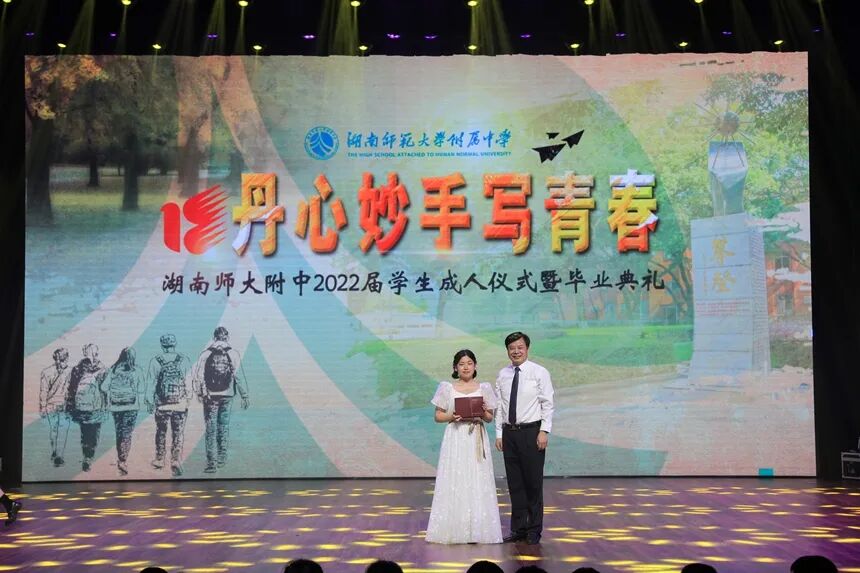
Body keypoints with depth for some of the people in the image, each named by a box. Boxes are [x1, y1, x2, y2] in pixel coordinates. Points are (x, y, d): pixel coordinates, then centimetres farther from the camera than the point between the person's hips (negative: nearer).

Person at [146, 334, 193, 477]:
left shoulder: (155, 362, -3)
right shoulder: (185, 360, -4)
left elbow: (150, 383, 0)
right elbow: (189, 381, -2)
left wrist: (149, 401, 9)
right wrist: (188, 398, 10)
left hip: (162, 404, 1)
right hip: (180, 404, -1)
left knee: (161, 432, 18)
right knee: (178, 434, 3)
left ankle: (159, 460, 27)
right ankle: (176, 461, -6)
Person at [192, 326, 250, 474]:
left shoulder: (205, 354, -4)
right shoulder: (233, 354, -3)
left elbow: (198, 375, -2)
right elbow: (239, 376, -5)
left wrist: (199, 392, 11)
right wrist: (245, 395, -1)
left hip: (210, 396, -1)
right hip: (227, 395, 1)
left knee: (211, 428, 1)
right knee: (224, 426, 15)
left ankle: (212, 462, -5)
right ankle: (222, 458, 21)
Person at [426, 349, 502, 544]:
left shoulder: (484, 388, 7)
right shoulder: (447, 388, 4)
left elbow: (490, 418, 11)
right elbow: (437, 416, 6)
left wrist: (483, 413, -10)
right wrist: (452, 416, -12)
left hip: (477, 440, 1)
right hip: (455, 440, -1)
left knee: (478, 484, -1)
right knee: (454, 483, -2)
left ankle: (477, 530, 6)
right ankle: (453, 530, 5)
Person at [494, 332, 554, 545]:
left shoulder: (539, 372, -3)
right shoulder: (503, 375, 8)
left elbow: (547, 404, -5)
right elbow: (499, 406, 10)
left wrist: (544, 431, -13)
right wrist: (499, 433, 6)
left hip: (531, 432, -4)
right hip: (509, 433, 4)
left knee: (533, 483, 2)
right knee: (515, 484, 9)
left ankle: (534, 530, 12)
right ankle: (518, 529, 19)